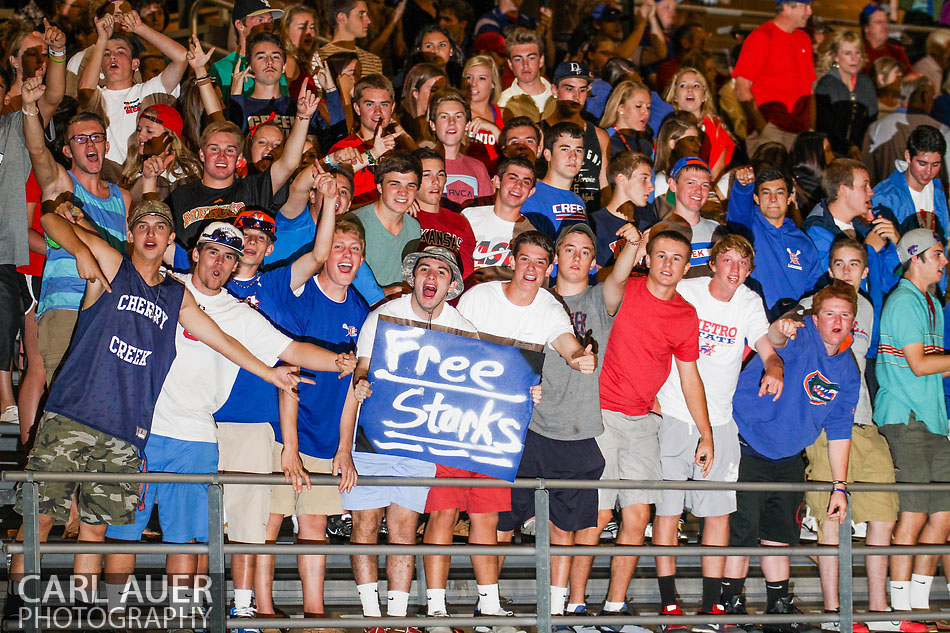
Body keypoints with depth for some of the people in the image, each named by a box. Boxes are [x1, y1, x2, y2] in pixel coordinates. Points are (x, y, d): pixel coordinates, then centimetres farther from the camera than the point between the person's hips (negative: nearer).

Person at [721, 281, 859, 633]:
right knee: (742, 530, -8)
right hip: (748, 444, -7)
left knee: (781, 532, 14)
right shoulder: (801, 337, -16)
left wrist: (840, 485, 8)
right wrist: (780, 330, -68)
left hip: (788, 457, 7)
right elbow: (773, 341, -42)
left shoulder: (848, 371, 4)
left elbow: (839, 431, 11)